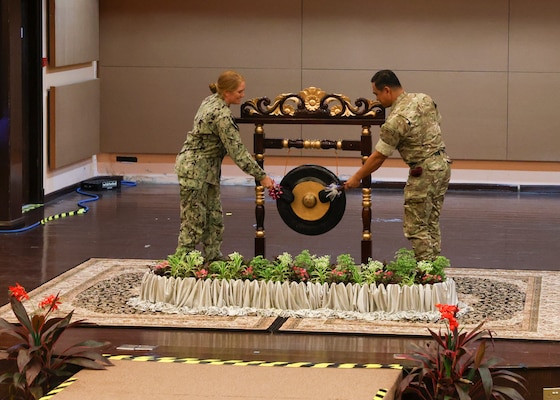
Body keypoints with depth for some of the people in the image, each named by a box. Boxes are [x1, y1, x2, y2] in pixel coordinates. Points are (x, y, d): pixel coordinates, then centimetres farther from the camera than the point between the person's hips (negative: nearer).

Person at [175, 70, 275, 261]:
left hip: (208, 169, 10)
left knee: (214, 217, 12)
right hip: (195, 169, -10)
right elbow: (237, 152, -24)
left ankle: (214, 259, 19)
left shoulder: (212, 100, 4)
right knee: (194, 222, -3)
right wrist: (262, 176, -19)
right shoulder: (222, 115, -24)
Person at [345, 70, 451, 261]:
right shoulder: (424, 99, 3)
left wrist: (356, 178, -1)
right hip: (443, 163, 9)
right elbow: (437, 123, 15)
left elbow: (378, 157, -12)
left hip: (424, 172, -9)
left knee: (416, 227, 0)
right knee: (431, 224, 15)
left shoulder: (395, 120, -19)